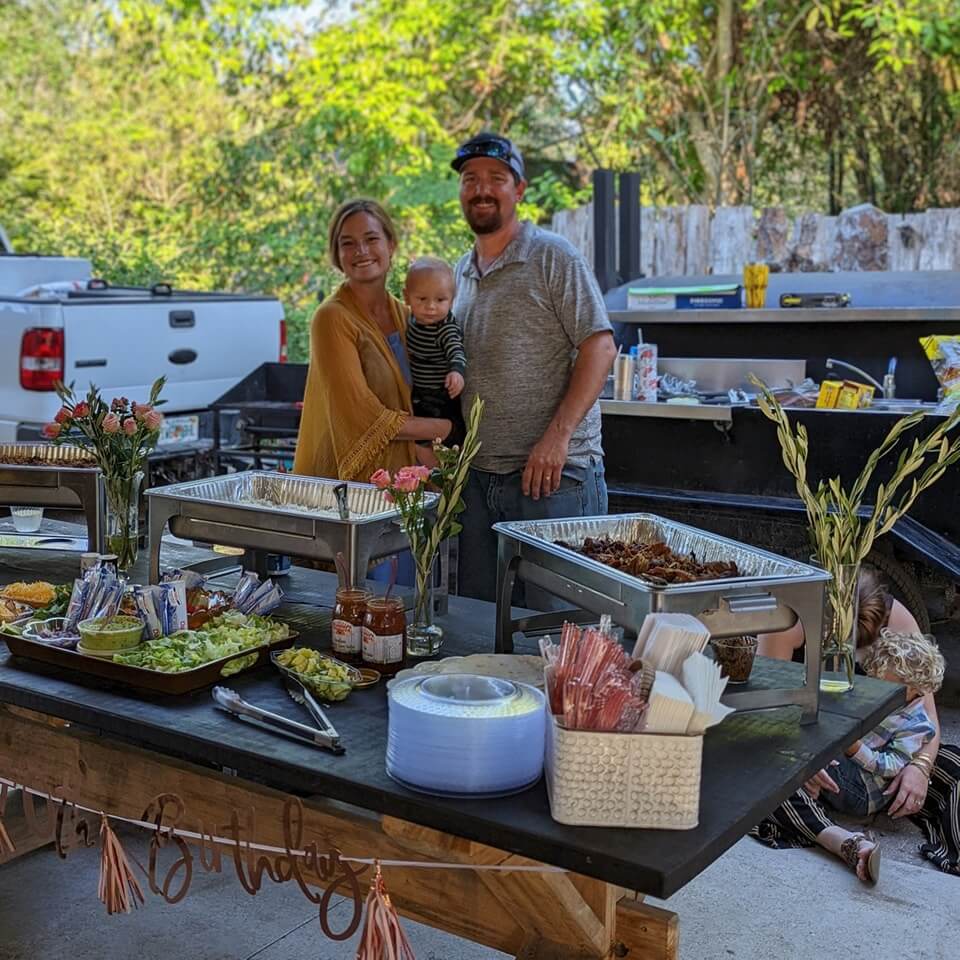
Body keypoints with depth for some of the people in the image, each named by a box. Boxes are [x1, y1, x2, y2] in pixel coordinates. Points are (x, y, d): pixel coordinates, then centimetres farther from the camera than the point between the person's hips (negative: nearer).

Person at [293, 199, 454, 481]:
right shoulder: (333, 318, -13)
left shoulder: (405, 314, 6)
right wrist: (450, 427, -12)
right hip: (353, 479, -5)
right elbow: (368, 420, -18)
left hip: (406, 476, 6)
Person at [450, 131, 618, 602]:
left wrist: (557, 436, -20)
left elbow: (600, 346, -12)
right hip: (478, 475, 7)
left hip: (553, 474, -7)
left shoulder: (553, 257, -5)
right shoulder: (461, 273, 16)